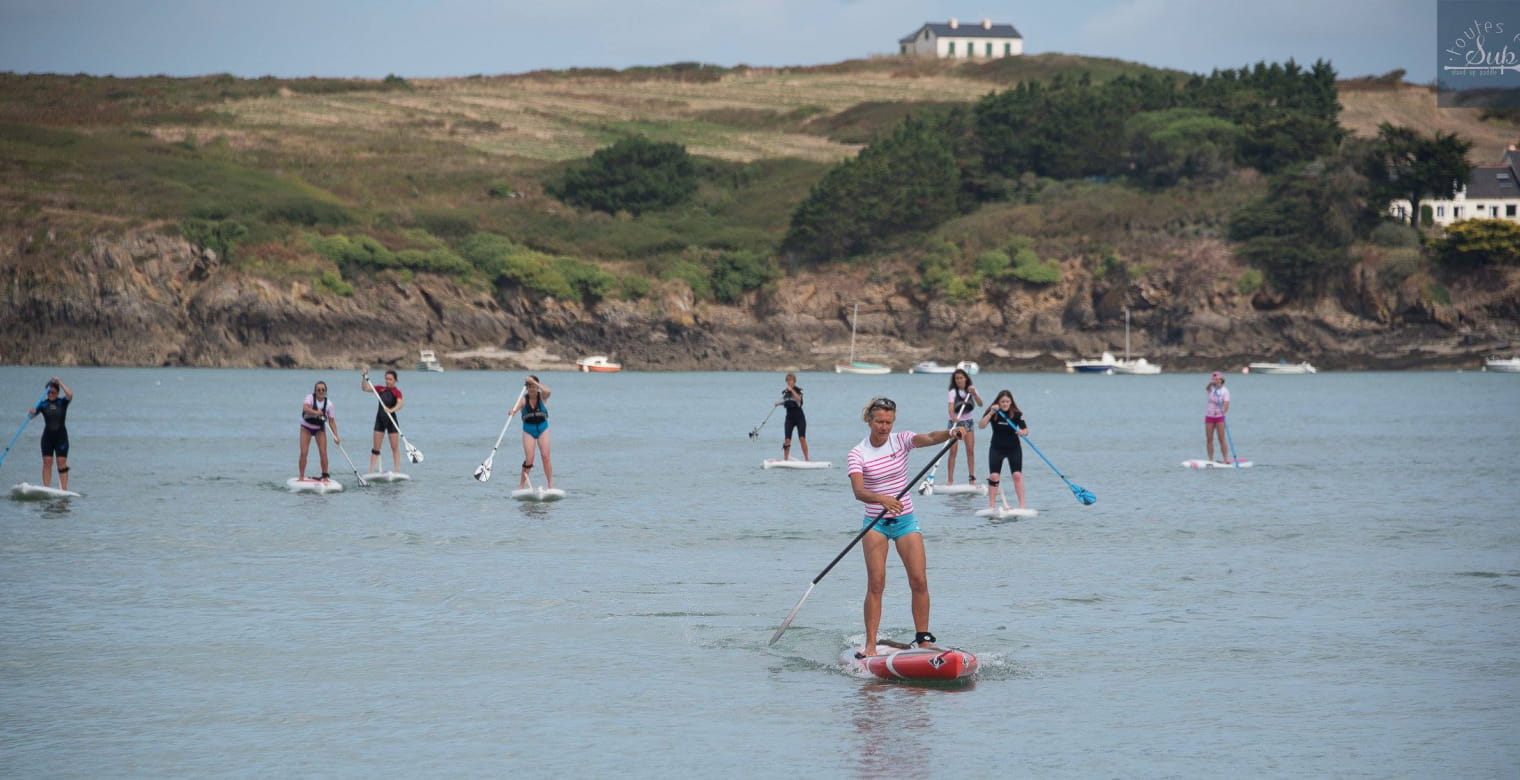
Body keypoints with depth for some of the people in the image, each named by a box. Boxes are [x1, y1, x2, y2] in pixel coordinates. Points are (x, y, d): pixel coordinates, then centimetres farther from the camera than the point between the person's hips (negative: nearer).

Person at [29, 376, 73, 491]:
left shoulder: (62, 402, -1)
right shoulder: (43, 404, 2)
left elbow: (70, 395, -22)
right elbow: (30, 416, -4)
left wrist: (60, 382, -17)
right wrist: (31, 412, -27)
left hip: (61, 435, -2)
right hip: (48, 436, 2)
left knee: (62, 463, -6)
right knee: (47, 463, 0)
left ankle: (64, 490, -7)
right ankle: (46, 489, 1)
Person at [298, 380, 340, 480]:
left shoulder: (328, 404, -12)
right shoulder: (310, 398, -17)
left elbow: (332, 421, -11)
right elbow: (305, 408, -38)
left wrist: (336, 436, -20)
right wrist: (316, 412, -56)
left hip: (320, 429, 2)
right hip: (306, 428, -2)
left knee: (323, 453, -7)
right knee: (303, 453, -9)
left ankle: (325, 476, 5)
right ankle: (301, 477, -1)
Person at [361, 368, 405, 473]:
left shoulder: (396, 392, -6)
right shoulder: (381, 389, 8)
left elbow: (400, 404, -24)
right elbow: (365, 388, 8)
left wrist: (391, 410, -41)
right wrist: (365, 377, -6)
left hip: (391, 420, -4)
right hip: (380, 419, 4)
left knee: (395, 447, -1)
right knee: (375, 447, 4)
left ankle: (397, 471, 0)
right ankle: (371, 471, 4)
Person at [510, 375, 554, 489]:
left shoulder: (541, 397, -6)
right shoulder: (524, 399, -7)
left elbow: (548, 391, -29)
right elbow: (517, 406, -26)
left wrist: (534, 382, -31)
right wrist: (513, 410, -49)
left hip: (542, 429, 0)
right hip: (528, 430, 0)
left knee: (546, 456, -8)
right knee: (529, 459, -7)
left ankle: (551, 484, -5)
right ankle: (521, 485, 2)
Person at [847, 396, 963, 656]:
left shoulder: (901, 441, -1)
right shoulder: (858, 454, -7)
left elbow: (928, 438, -22)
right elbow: (858, 491, -22)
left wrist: (951, 433, -43)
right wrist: (881, 499, -41)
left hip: (905, 520, 2)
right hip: (875, 523, -2)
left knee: (919, 581, -5)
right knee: (876, 583, -11)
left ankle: (923, 639, 4)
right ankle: (870, 644, -9)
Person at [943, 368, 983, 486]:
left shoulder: (971, 389, 1)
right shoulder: (953, 392, -11)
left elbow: (980, 404, -10)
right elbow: (950, 407, -27)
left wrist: (974, 394, -27)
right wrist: (953, 416, -47)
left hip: (968, 422, 3)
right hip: (955, 422, -3)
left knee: (970, 450, -4)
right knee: (953, 451, -9)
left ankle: (972, 478, -1)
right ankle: (950, 479, -9)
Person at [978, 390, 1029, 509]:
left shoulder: (1016, 414, -9)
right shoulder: (992, 412, -7)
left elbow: (1026, 430, -9)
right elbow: (981, 426, -19)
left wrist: (1022, 432, -32)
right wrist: (991, 413, -30)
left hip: (1014, 448, -1)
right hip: (996, 449, 1)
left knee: (1017, 475, -12)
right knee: (994, 476, -5)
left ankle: (1022, 505, -10)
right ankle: (991, 505, 1)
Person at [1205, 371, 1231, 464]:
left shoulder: (1225, 391, -5)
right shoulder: (1211, 388, 1)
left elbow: (1226, 404, -15)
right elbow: (1208, 387, -24)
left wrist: (1223, 411, -36)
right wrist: (1211, 383, -48)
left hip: (1219, 417, -3)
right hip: (1209, 417, 3)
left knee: (1221, 439, -7)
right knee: (1209, 439, 2)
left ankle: (1226, 459, -6)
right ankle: (1210, 459, 6)